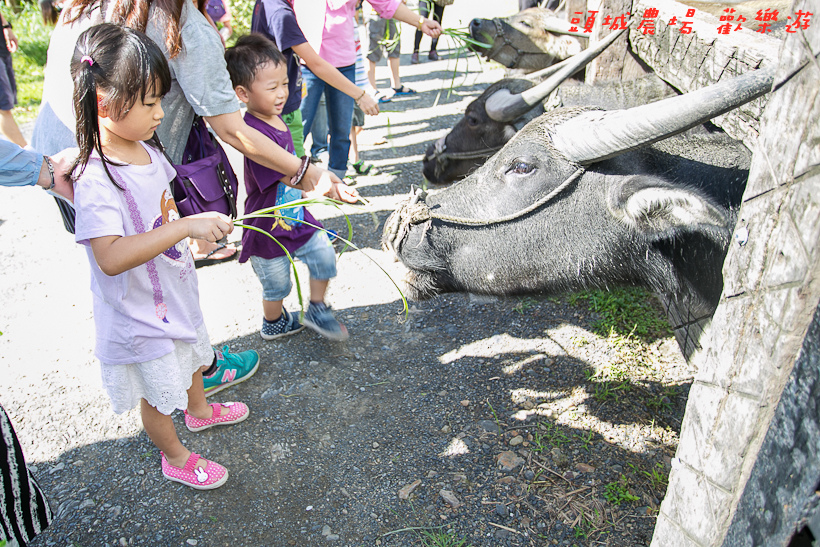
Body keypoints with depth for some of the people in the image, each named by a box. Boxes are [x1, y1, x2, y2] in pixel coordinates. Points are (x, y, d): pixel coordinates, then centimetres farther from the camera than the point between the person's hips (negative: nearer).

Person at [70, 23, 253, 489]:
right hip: (141, 314, -8)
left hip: (177, 292, 9)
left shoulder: (147, 151, -4)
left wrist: (203, 233, 13)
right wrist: (186, 226, -45)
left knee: (192, 357, 33)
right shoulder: (96, 180, -31)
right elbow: (111, 257, -41)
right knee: (158, 394, 16)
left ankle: (200, 410, 62)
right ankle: (176, 458, 41)